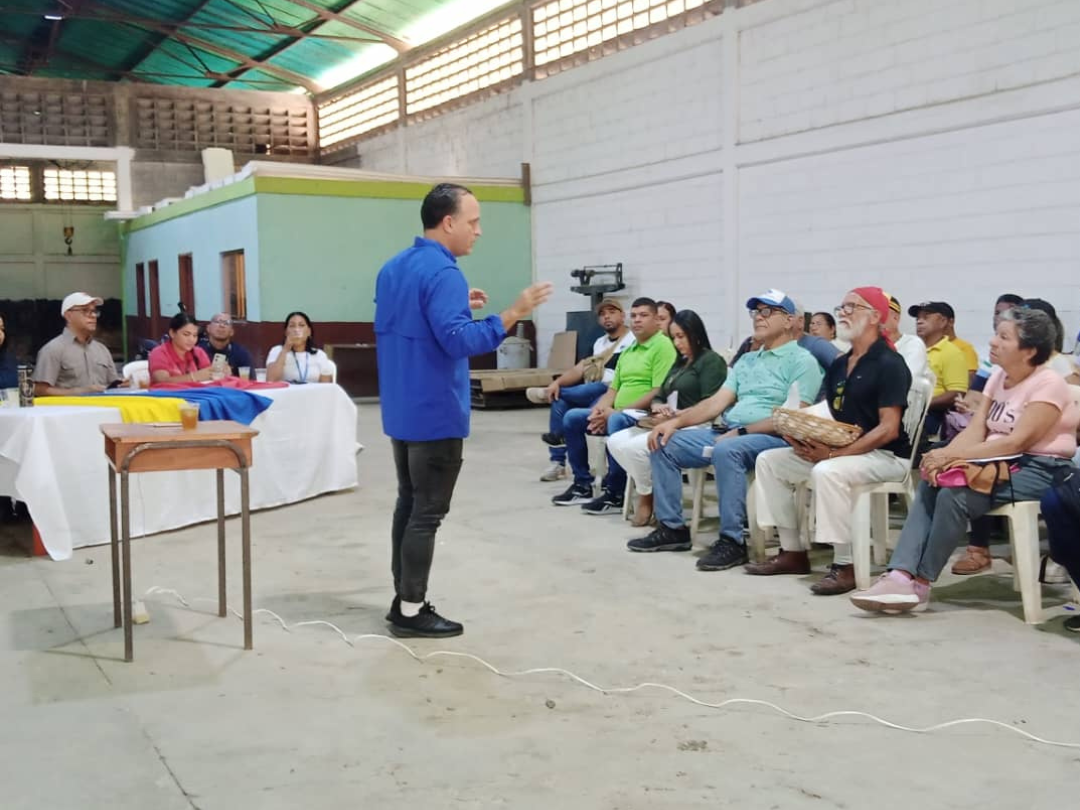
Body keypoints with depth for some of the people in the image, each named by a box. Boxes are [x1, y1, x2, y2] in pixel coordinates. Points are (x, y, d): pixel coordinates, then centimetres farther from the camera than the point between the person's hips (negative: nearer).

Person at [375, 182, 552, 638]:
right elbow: (457, 342, -27)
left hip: (402, 410, 9)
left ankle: (403, 599, 21)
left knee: (409, 503, 15)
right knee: (428, 512, -2)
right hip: (435, 413, -9)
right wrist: (511, 316, -27)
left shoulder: (393, 268, 12)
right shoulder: (442, 272, -18)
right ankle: (411, 612, 4)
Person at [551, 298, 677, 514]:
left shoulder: (663, 346, -9)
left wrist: (617, 411, -19)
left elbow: (659, 393, -19)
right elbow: (613, 388, 20)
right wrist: (600, 409, -4)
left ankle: (615, 494, -27)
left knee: (616, 422, -38)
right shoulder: (627, 351, 20)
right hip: (617, 413, 9)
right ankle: (582, 485, 5)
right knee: (572, 417, 2)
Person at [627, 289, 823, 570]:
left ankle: (732, 541, -28)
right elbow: (716, 402, 15)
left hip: (773, 438, -8)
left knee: (727, 451, -39)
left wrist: (741, 431, -19)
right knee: (663, 443, -5)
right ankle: (672, 528, 0)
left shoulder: (801, 361, -2)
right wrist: (676, 421, 1)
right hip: (726, 432, 8)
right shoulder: (747, 361, 23)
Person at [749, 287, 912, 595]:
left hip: (886, 456, -9)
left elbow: (889, 429, -20)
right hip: (840, 449, 9)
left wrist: (834, 453, -26)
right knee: (769, 460, 3)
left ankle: (845, 566, -25)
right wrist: (805, 439, -10)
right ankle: (793, 552, 5)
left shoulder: (889, 363, -13)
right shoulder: (839, 365, 12)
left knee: (827, 471, -37)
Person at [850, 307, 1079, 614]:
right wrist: (943, 456, -19)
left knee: (954, 494, -28)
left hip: (1037, 470, -8)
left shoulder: (1048, 385, -14)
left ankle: (920, 582, -16)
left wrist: (953, 455, -28)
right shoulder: (997, 378, 11)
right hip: (999, 463, 8)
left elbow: (1017, 442, -24)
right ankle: (902, 575, -26)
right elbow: (975, 431, 2)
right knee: (929, 485, -15)